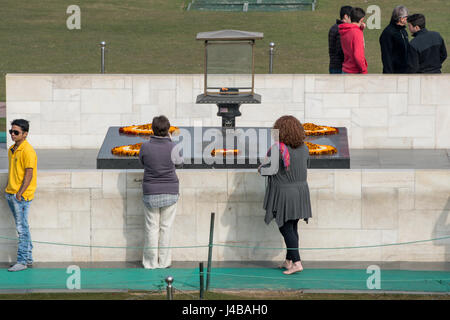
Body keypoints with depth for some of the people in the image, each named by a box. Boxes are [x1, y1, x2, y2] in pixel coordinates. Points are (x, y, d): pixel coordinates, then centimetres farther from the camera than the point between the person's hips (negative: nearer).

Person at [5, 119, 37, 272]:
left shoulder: (27, 151, -14)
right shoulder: (12, 149, 14)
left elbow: (29, 174, -17)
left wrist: (20, 193, -19)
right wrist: (8, 189, 16)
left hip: (22, 196, -9)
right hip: (11, 195, 9)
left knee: (22, 228, -6)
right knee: (22, 228, 14)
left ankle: (22, 261, -3)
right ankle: (28, 258, 21)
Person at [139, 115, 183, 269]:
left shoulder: (146, 147, -11)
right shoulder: (173, 147, -12)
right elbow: (179, 162, 9)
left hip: (150, 193, 0)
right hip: (170, 192, 0)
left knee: (152, 228, 8)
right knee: (166, 227, 9)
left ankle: (151, 263, 12)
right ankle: (164, 261, 14)